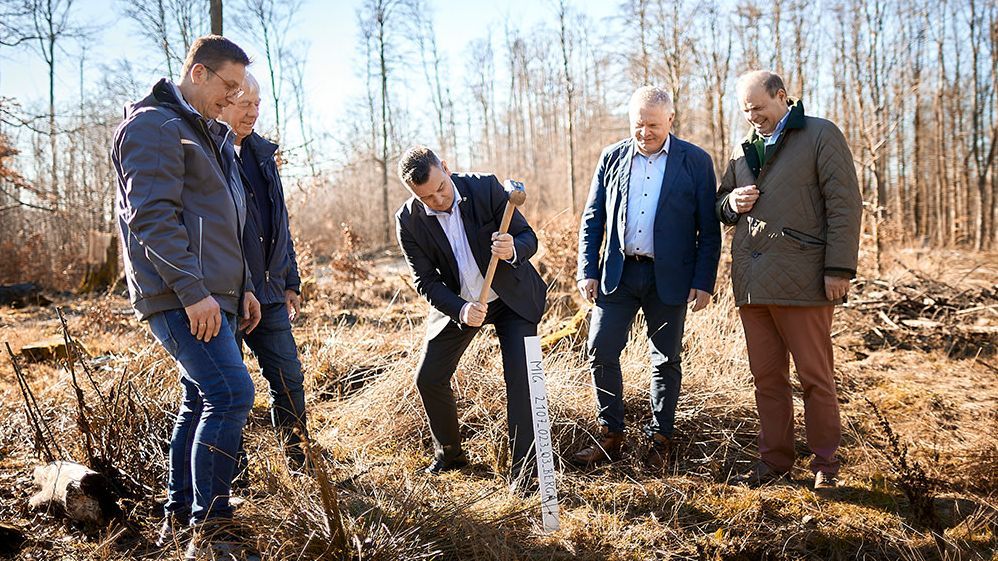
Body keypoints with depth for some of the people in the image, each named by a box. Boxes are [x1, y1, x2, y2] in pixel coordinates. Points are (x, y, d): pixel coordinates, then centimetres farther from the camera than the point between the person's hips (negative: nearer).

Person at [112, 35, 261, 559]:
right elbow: (152, 218, -18)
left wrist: (243, 285, 19)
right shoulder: (153, 126, -8)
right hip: (183, 297, -10)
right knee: (231, 394, -17)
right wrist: (193, 290, -23)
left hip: (214, 295, 10)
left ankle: (178, 516, 24)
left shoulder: (211, 134, 22)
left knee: (202, 401, 13)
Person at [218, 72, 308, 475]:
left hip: (268, 294, 6)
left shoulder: (262, 153, 14)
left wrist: (291, 281, 18)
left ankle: (300, 460, 22)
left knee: (289, 378, 8)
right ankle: (232, 468, 21)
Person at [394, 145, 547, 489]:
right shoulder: (408, 220, -17)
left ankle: (523, 467, -1)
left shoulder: (486, 188, -20)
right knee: (428, 379, 5)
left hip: (512, 296, -2)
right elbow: (425, 280, -12)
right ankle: (449, 454, 27)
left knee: (520, 377, -12)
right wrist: (460, 309, -30)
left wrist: (513, 250, -39)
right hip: (457, 304, 2)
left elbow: (528, 238, -15)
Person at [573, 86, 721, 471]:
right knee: (601, 352, 0)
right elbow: (592, 219, 8)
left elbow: (709, 230, 0)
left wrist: (704, 282, -6)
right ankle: (611, 436, 16)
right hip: (616, 273, 2)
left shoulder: (696, 162, -1)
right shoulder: (612, 158, 6)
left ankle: (660, 440, 23)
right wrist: (588, 271, 1)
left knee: (666, 360, 7)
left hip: (669, 277, -2)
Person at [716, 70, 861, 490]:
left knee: (816, 377, 3)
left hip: (802, 279, -6)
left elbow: (844, 204, -6)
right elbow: (721, 207, 27)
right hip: (751, 281, 6)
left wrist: (839, 269, -12)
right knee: (766, 377, 11)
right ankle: (775, 458, 22)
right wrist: (732, 203, 2)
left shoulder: (820, 136, 0)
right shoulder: (743, 150, 19)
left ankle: (825, 463, 16)